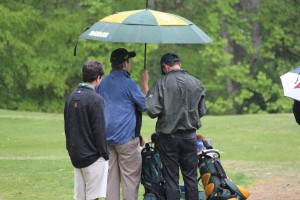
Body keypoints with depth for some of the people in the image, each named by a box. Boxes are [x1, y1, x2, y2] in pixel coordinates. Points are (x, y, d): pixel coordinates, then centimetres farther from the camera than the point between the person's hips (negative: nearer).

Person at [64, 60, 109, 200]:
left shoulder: (72, 97, 8)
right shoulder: (95, 99, -15)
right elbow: (99, 130, -16)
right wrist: (105, 154, -8)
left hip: (76, 155, 7)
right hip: (93, 156, -7)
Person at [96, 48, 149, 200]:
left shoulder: (103, 83, 9)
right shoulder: (129, 84, -13)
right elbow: (146, 105, -3)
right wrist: (145, 84, 6)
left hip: (107, 137, 7)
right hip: (126, 137, -7)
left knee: (111, 176, 9)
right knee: (130, 176, -2)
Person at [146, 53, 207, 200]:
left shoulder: (161, 84, -12)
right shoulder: (197, 83, -1)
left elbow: (152, 111, -17)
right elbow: (202, 111, 5)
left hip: (168, 137, -3)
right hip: (190, 136, 3)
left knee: (171, 178, 5)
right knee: (191, 176, 11)